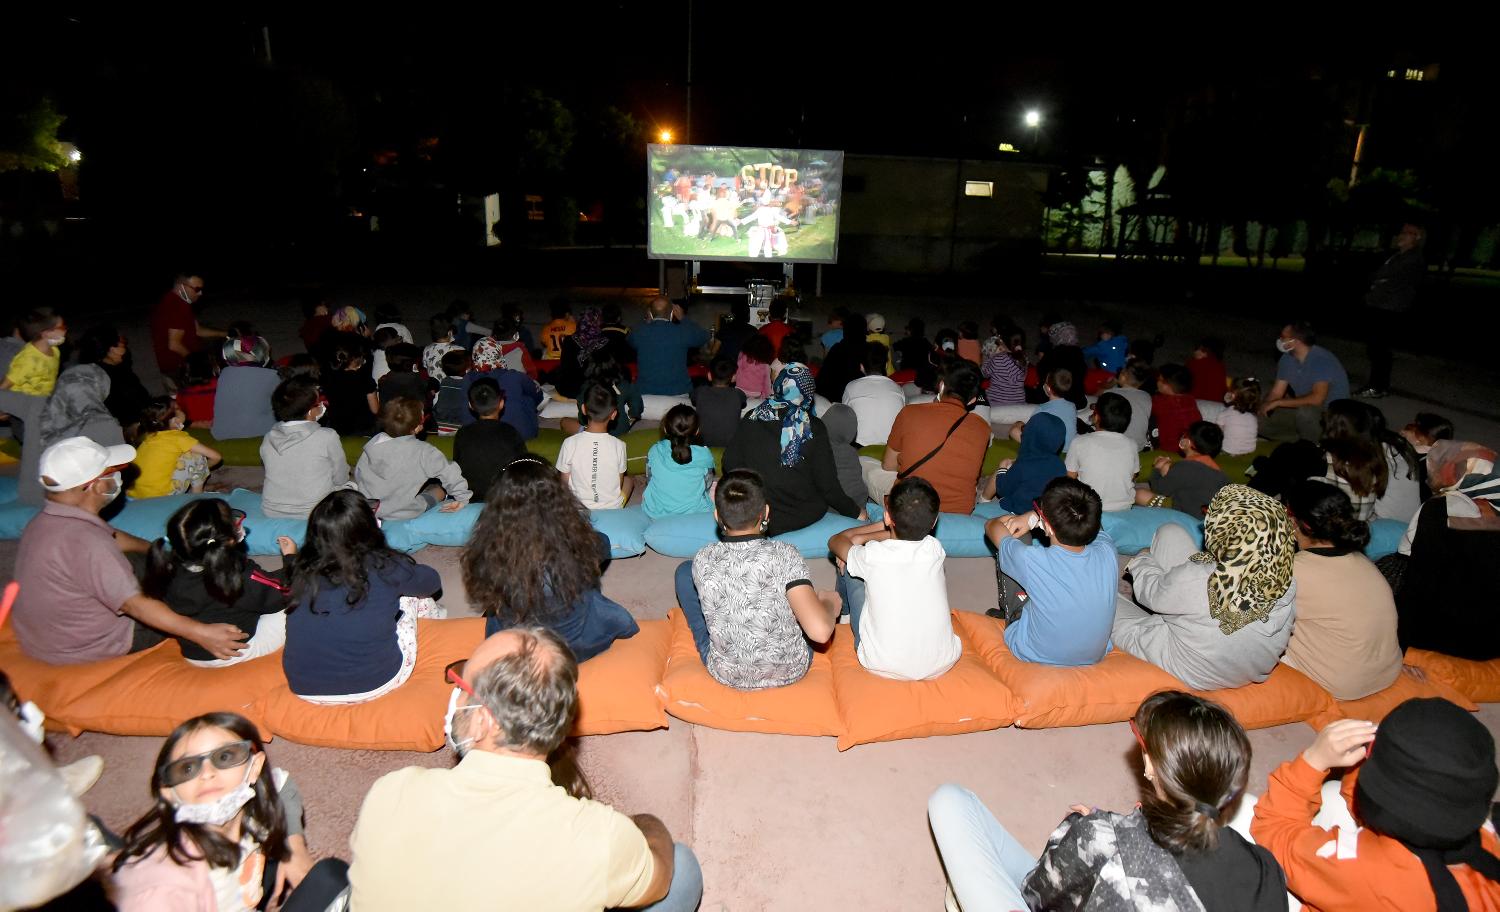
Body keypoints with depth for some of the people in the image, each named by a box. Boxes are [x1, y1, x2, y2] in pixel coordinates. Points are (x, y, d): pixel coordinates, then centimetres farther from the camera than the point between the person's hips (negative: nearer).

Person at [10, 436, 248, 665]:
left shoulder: (45, 520, -4)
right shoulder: (86, 542, -32)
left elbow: (113, 538, 13)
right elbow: (135, 604, -33)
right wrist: (201, 633, -36)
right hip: (88, 648, -9)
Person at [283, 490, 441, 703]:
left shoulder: (303, 570, -9)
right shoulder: (386, 568, -16)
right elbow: (431, 582, 6)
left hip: (305, 689, 3)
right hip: (374, 684, -3)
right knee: (406, 590, 16)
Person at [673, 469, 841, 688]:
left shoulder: (702, 561, -17)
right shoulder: (784, 555, -25)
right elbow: (820, 631, -29)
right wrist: (830, 604, -9)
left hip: (726, 676, 1)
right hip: (791, 672, 0)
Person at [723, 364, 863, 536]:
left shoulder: (751, 419, -5)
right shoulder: (814, 428, -12)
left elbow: (729, 463, 1)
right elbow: (827, 485, -10)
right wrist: (856, 512, 5)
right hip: (802, 517, -2)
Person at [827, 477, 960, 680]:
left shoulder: (872, 556, -18)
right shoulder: (934, 549, -11)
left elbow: (835, 541, 6)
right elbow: (910, 532, 15)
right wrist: (864, 538, 16)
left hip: (882, 667, -2)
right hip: (941, 666, 3)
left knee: (847, 566, 13)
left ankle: (844, 610, 48)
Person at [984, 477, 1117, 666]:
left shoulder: (1030, 560, -31)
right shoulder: (1107, 553, -22)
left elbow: (992, 526, -9)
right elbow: (1089, 521, 2)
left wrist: (1034, 517, 8)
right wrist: (1033, 517, -2)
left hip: (1033, 656, -3)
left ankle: (1008, 611, 27)